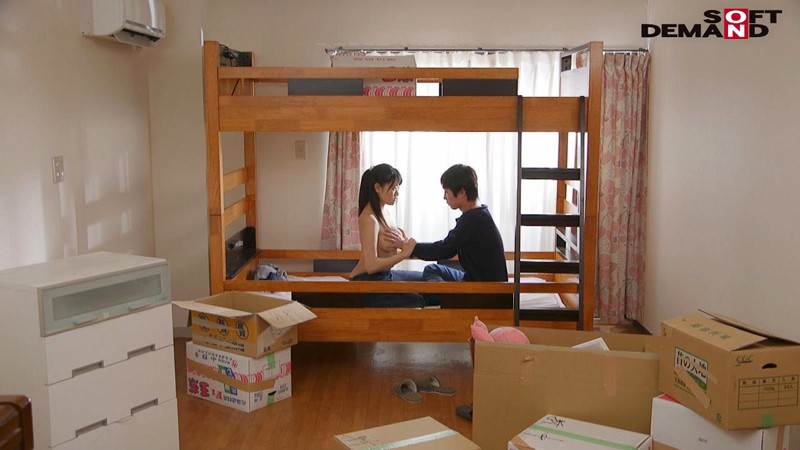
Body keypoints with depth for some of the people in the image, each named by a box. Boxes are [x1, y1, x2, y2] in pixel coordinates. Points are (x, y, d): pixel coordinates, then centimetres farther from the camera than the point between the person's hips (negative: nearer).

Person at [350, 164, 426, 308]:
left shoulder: (380, 212, 5)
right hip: (368, 281, -10)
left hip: (385, 274, 10)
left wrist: (404, 243, -12)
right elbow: (371, 265, -28)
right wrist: (404, 253, -22)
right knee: (416, 301, -20)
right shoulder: (369, 219, -22)